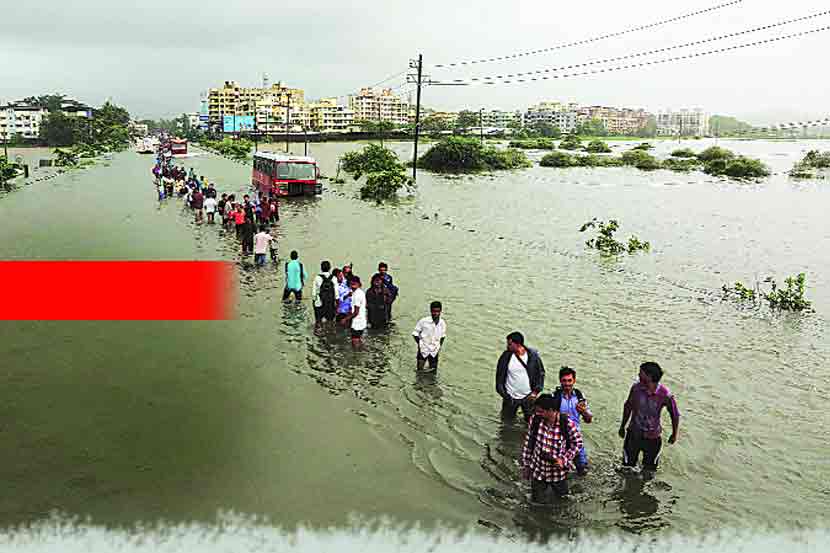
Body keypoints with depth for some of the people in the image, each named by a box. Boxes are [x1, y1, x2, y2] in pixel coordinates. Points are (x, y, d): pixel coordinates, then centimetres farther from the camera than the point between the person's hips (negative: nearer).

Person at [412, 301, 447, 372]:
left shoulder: (442, 323, -7)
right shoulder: (424, 321, -18)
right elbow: (415, 333, -6)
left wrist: (440, 345, 5)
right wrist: (419, 343, -11)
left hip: (434, 351, 3)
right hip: (423, 350, -3)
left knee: (433, 369, 10)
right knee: (420, 368, 9)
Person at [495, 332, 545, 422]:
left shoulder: (533, 355, -10)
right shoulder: (506, 356, -11)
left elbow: (541, 373, 2)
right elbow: (500, 375, -2)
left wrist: (536, 391, -4)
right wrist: (503, 393, -6)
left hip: (528, 397, 0)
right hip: (510, 397, 0)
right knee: (507, 421, 10)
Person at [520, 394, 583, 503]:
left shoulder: (567, 423, -23)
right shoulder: (535, 419, -17)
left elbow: (577, 443, -7)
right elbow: (528, 441, -4)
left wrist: (564, 459, -17)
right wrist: (525, 464, 2)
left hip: (558, 470, -1)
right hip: (538, 469, 1)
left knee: (561, 494, 20)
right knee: (539, 500, 13)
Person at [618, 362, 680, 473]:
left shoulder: (665, 395, -25)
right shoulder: (636, 388, -17)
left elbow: (675, 415, -6)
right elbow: (628, 407, 1)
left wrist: (674, 434, 7)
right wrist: (622, 426, 11)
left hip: (652, 438, -2)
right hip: (634, 434, 2)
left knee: (649, 468, 18)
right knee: (628, 465, 17)